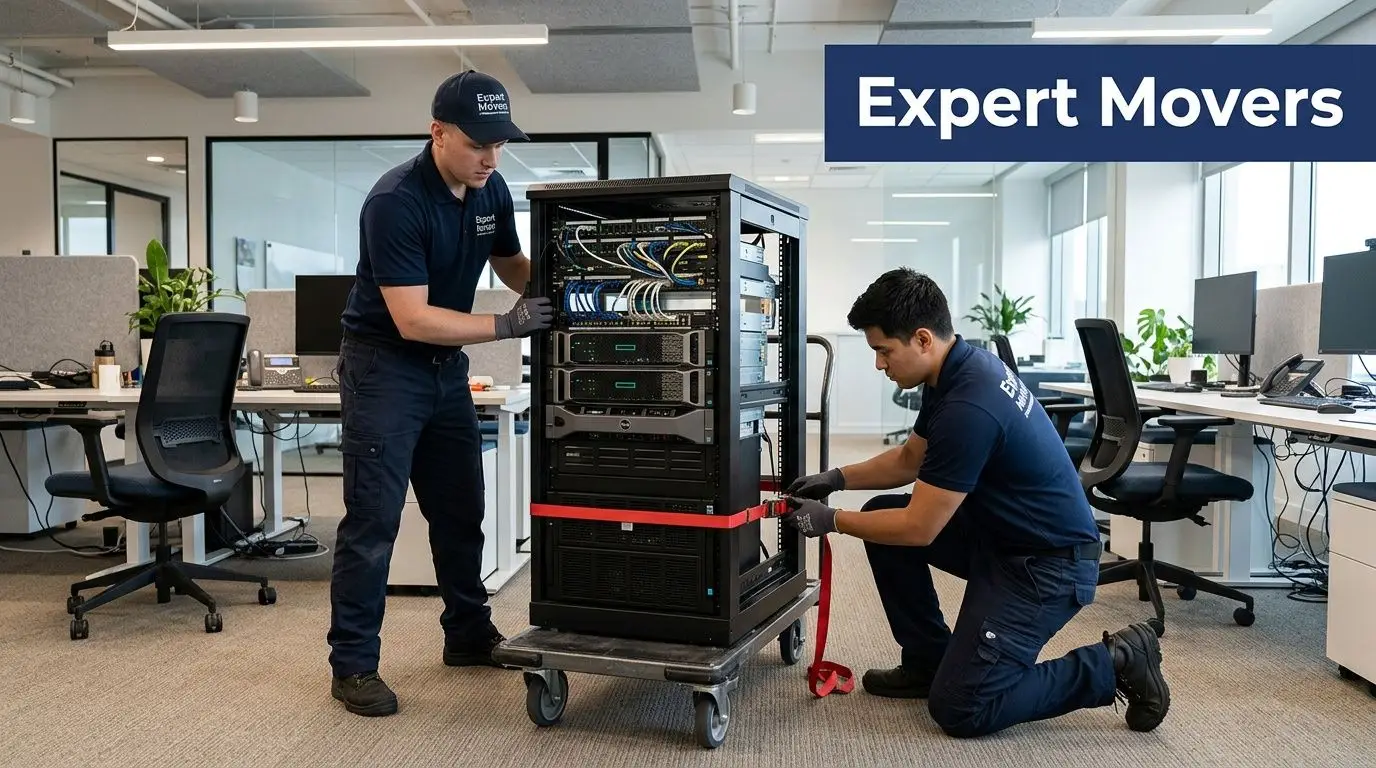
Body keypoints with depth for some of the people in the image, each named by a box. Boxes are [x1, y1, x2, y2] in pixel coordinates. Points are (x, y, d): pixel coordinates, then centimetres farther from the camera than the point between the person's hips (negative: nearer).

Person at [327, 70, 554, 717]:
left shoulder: (491, 191, -2)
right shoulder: (396, 201, -24)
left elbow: (512, 264, 13)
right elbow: (412, 319, -28)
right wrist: (506, 325, -29)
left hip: (446, 364, 8)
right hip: (384, 364, -7)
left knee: (461, 510, 14)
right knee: (373, 517, -5)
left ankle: (469, 635, 29)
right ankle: (353, 665, 6)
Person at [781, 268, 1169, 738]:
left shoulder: (969, 408, -30)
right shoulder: (959, 369, 1)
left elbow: (918, 528, -23)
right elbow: (909, 460, 16)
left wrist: (832, 521, -11)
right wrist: (837, 479, 5)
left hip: (1050, 563, -10)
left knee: (959, 709, -11)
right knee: (881, 516, 5)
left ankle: (1115, 665, 2)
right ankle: (928, 661, 16)